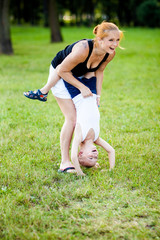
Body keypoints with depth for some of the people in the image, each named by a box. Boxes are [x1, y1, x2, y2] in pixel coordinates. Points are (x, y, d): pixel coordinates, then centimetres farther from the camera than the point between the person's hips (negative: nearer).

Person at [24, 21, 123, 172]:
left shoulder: (110, 53, -21)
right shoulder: (83, 49, -41)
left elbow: (99, 71, 0)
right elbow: (62, 71, -28)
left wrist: (98, 94, -3)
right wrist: (82, 87, -25)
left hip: (79, 75, 7)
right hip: (60, 74, -7)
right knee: (72, 119, -11)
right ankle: (65, 161, -4)